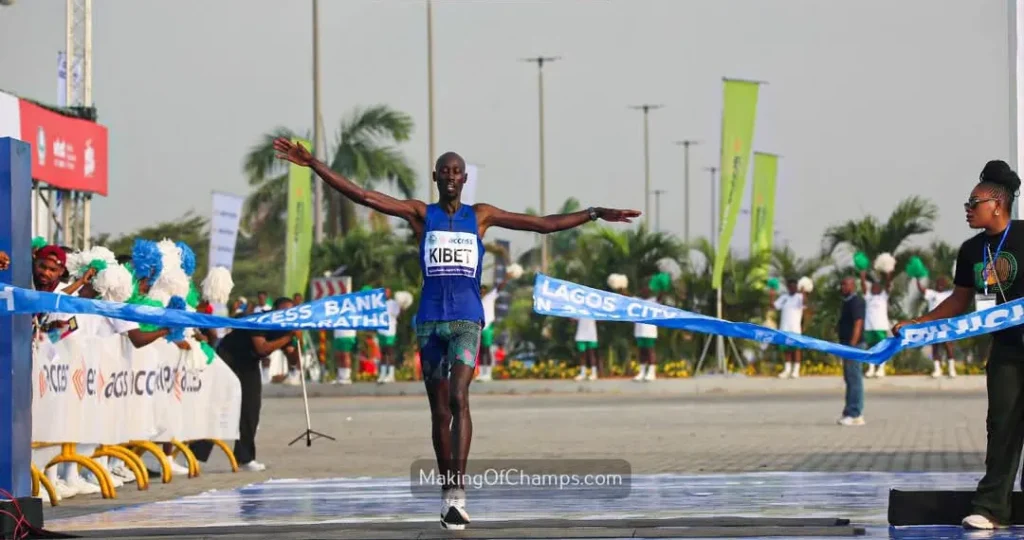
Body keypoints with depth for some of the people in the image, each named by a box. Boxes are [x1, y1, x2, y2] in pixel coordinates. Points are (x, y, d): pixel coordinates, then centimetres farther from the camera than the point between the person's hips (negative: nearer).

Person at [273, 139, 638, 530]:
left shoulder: (480, 215, 10)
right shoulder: (420, 214, 8)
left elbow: (544, 223, 13)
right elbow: (361, 196, 2)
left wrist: (596, 215, 9)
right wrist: (312, 164, -5)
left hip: (467, 319, -2)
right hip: (430, 320, 2)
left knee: (458, 399, -20)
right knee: (439, 411, 5)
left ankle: (458, 495, -26)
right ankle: (447, 495, 16)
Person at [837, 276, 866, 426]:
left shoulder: (856, 302, -11)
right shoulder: (847, 302, 19)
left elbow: (858, 324, -19)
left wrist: (852, 346, -25)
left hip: (853, 344, -10)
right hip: (847, 344, 10)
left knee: (854, 379, -10)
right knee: (850, 379, 11)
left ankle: (855, 415, -11)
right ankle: (850, 414, 14)